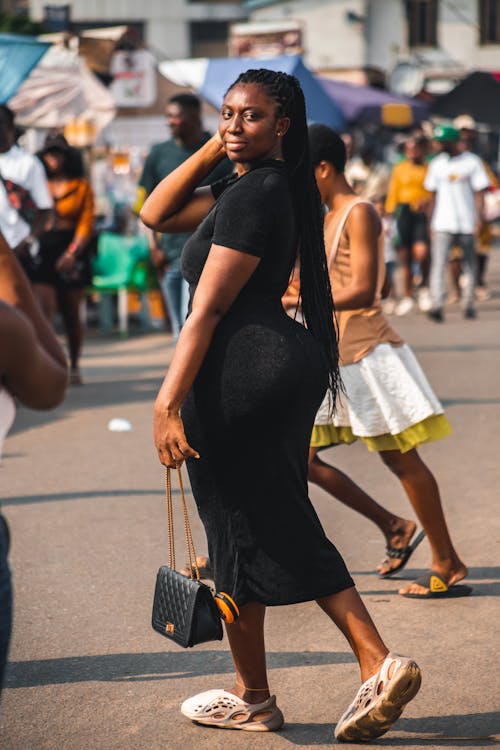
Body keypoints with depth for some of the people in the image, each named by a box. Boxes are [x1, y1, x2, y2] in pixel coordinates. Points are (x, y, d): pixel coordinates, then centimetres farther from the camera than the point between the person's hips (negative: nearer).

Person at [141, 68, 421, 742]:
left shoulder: (253, 196, -15)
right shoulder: (254, 186, 16)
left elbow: (208, 309, -19)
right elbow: (155, 214, 20)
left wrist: (168, 404, -20)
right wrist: (212, 150, 10)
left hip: (241, 368, -10)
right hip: (286, 359, 10)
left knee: (239, 532, 2)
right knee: (288, 532, 13)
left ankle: (252, 699, 15)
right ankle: (379, 663, 7)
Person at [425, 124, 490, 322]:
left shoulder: (472, 161, 1)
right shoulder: (436, 164, 9)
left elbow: (479, 192, 0)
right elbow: (433, 194, 14)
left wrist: (479, 219, -9)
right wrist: (431, 222, 10)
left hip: (467, 222, -1)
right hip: (443, 224, 1)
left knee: (469, 265, 7)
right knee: (438, 263, -12)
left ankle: (468, 304, 17)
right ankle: (436, 305, -18)